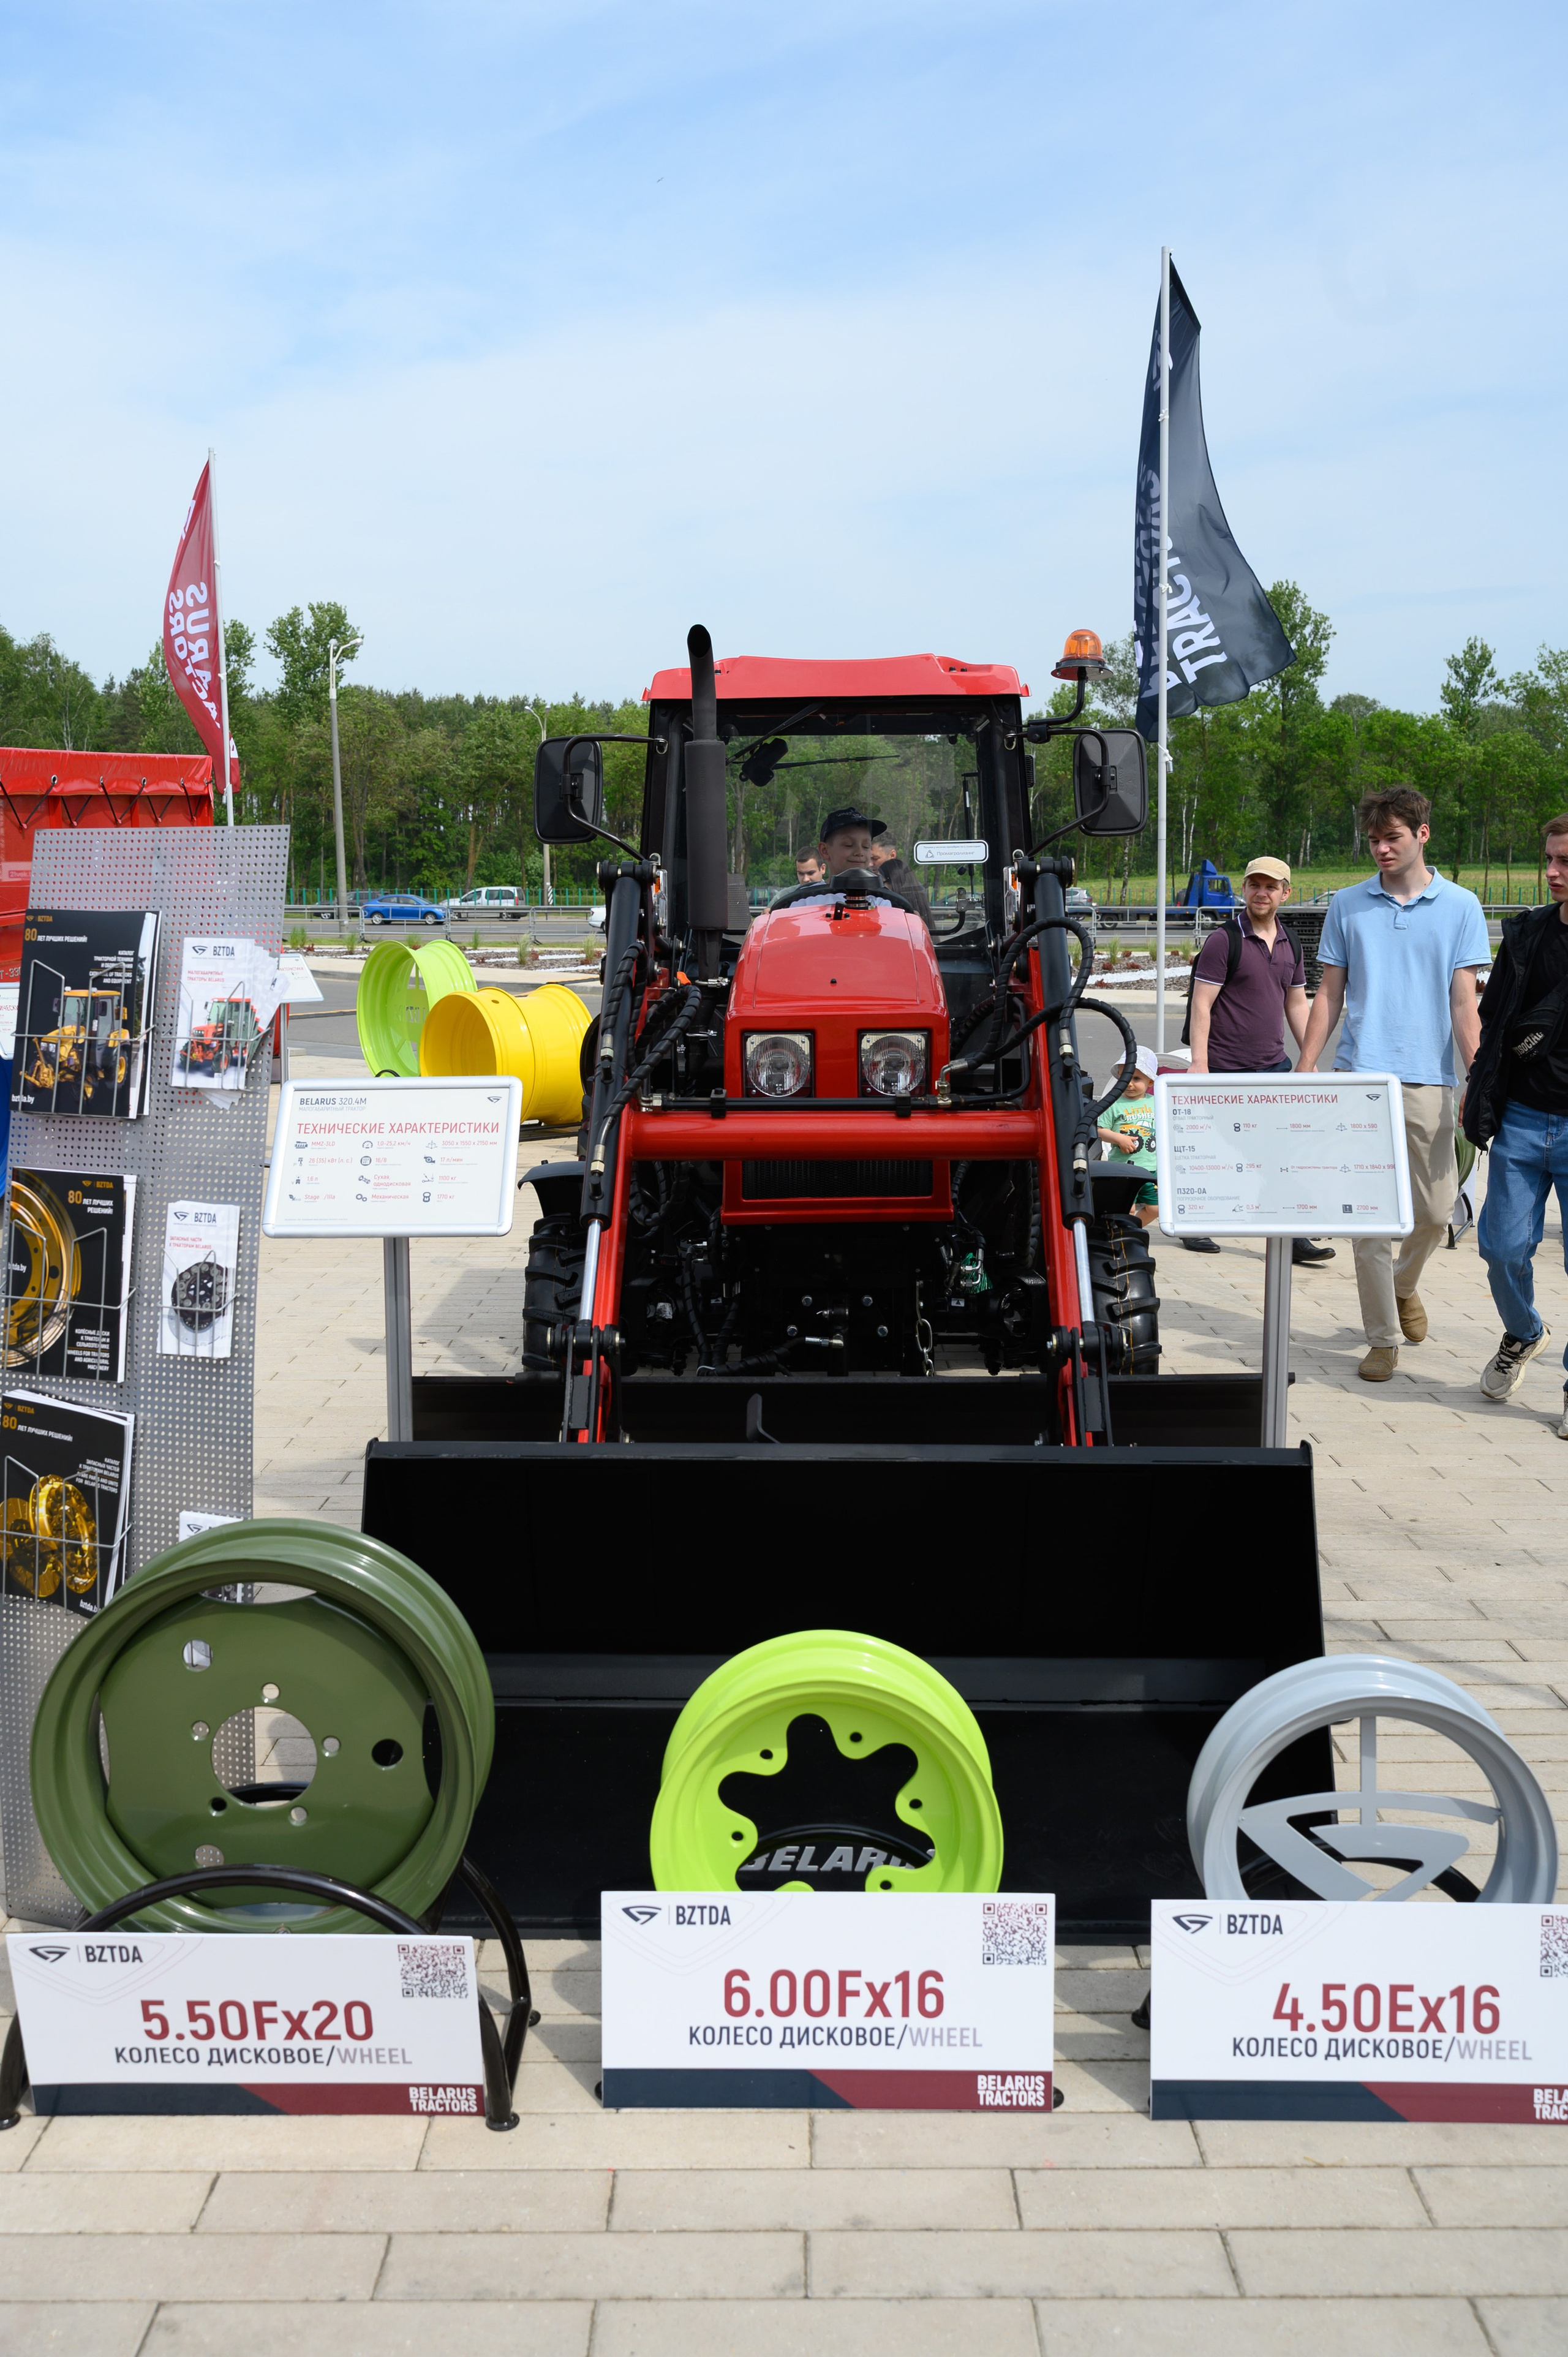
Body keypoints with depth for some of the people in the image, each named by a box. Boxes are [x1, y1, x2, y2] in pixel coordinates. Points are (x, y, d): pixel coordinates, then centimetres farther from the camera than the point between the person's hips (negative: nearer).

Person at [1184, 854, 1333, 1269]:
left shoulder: (1290, 943, 12)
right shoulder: (1224, 940, -7)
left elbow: (1296, 1005, 19)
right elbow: (1201, 1004, -10)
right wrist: (1199, 1062, -18)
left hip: (1275, 1066, 5)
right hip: (1227, 1069, -5)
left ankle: (1291, 1238, -1)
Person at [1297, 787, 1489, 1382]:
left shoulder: (1460, 907, 6)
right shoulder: (1348, 905, 9)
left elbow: (1464, 1003, 3)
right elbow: (1330, 995, 11)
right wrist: (1305, 1067, 3)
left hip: (1429, 1080, 0)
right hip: (1359, 1076, 0)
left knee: (1435, 1209, 4)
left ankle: (1403, 1284, 36)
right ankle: (1383, 1338, 8)